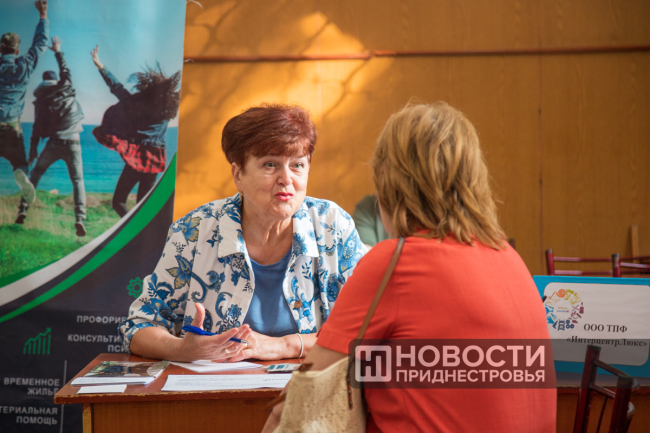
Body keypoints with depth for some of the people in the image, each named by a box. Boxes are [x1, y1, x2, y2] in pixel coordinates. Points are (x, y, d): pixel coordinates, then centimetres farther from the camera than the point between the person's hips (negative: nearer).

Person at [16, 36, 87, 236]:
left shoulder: (41, 100, 5)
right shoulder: (66, 87, 2)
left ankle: (23, 210, 7)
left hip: (54, 143, 1)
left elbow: (37, 127, 3)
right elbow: (65, 69, 22)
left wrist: (33, 150, 7)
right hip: (73, 144, 0)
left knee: (36, 173, 18)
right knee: (78, 181, 3)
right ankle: (80, 219, -17)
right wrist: (58, 51, 33)